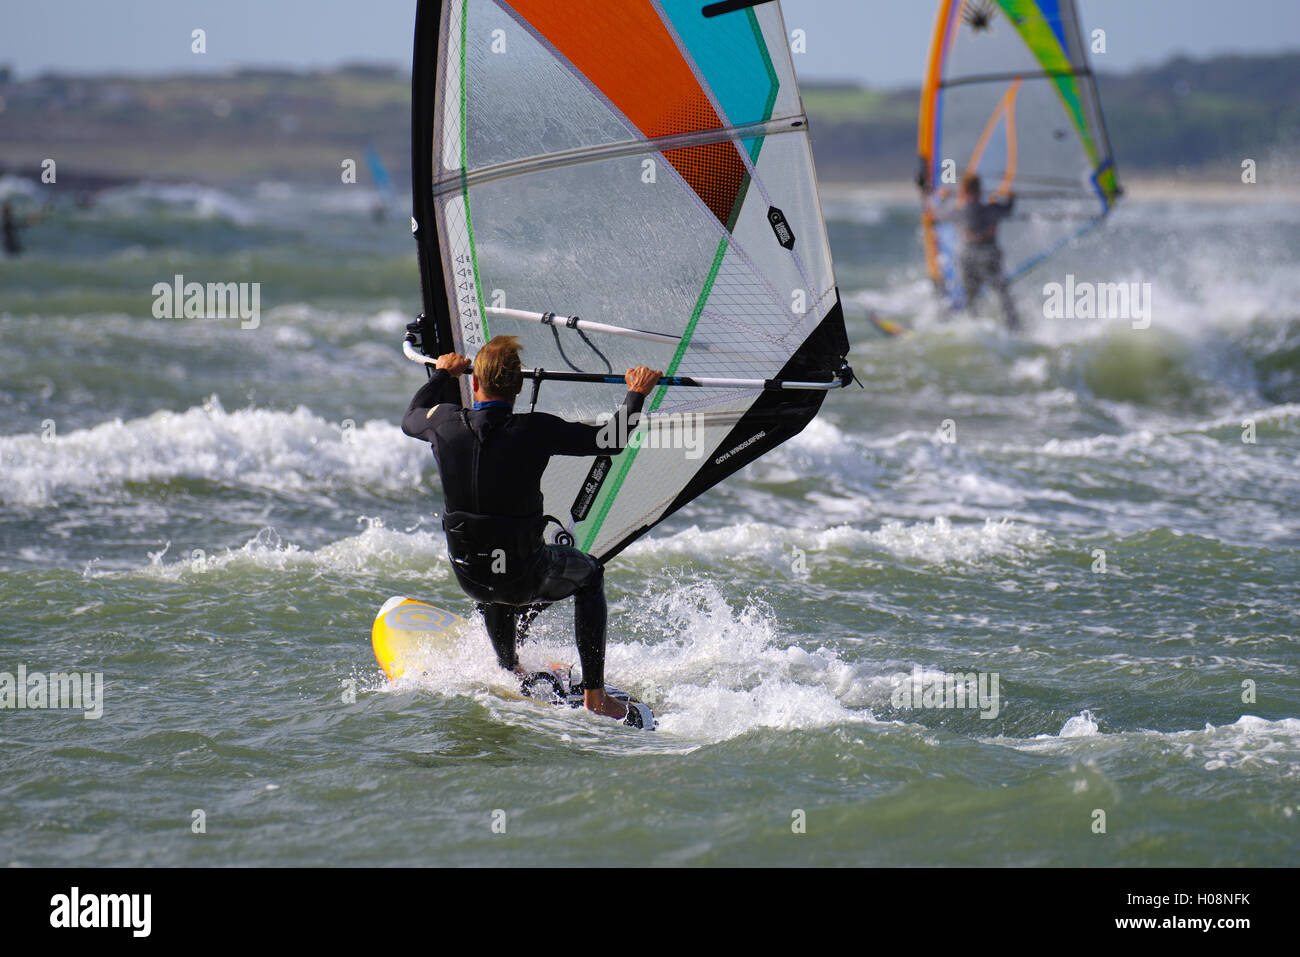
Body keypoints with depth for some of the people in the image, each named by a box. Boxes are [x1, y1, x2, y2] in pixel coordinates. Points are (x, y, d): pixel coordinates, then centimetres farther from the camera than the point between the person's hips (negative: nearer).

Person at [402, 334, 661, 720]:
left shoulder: (446, 423, -9)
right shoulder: (536, 430, -19)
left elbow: (411, 418, 17)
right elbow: (611, 441, -9)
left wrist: (442, 373, 32)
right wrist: (636, 394, 6)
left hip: (469, 578, 4)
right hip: (524, 579, -3)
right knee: (589, 574, 28)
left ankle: (509, 670, 50)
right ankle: (594, 695, 22)